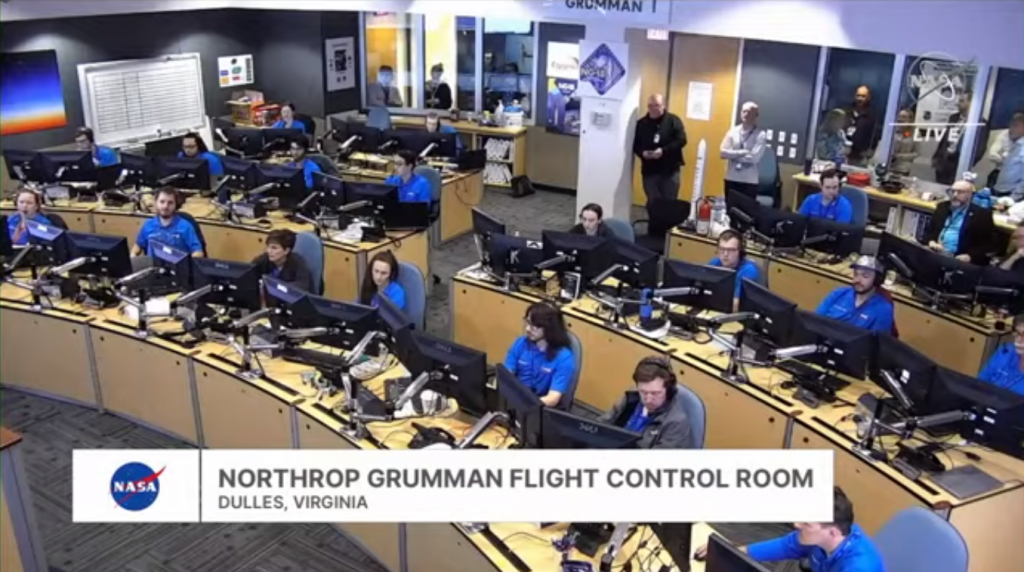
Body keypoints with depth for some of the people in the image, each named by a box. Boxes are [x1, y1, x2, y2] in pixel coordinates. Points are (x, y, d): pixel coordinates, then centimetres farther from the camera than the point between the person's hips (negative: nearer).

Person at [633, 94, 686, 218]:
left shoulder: (673, 120, 0)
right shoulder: (642, 123, 7)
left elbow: (681, 140, -10)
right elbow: (636, 145, 8)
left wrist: (663, 151, -22)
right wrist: (643, 153, -15)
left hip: (670, 170, -2)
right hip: (649, 170, 2)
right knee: (652, 203, 7)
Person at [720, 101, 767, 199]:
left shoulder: (760, 134, -6)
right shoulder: (733, 131, 4)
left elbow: (754, 158, -16)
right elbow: (723, 153, -5)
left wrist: (733, 155, -9)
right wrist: (743, 152, -14)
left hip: (749, 181, -3)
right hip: (731, 178, 4)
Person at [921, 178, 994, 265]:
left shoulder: (982, 214, 4)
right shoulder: (942, 207, 19)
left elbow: (988, 244, -1)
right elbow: (928, 230, 18)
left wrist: (970, 256, -18)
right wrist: (931, 242, -5)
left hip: (959, 259, -3)